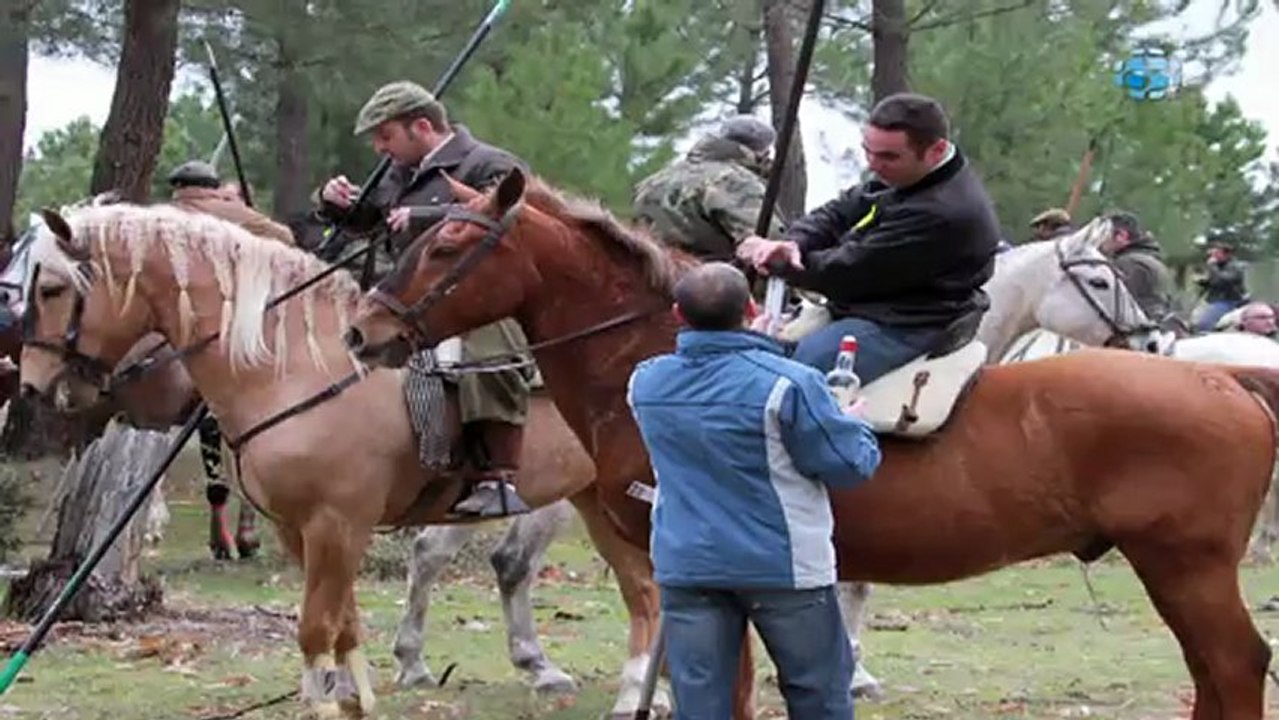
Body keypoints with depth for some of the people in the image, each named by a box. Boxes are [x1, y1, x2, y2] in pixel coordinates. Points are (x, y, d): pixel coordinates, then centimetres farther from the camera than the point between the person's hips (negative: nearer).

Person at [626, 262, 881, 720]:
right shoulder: (786, 384, -17)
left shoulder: (645, 384, 0)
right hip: (782, 566, -3)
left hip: (684, 566, 4)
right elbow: (851, 466, -11)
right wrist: (855, 426, 12)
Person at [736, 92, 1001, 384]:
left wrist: (780, 261, -9)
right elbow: (837, 212, 11)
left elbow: (851, 271, -22)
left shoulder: (943, 214, -28)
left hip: (901, 329, -11)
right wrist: (793, 243, -12)